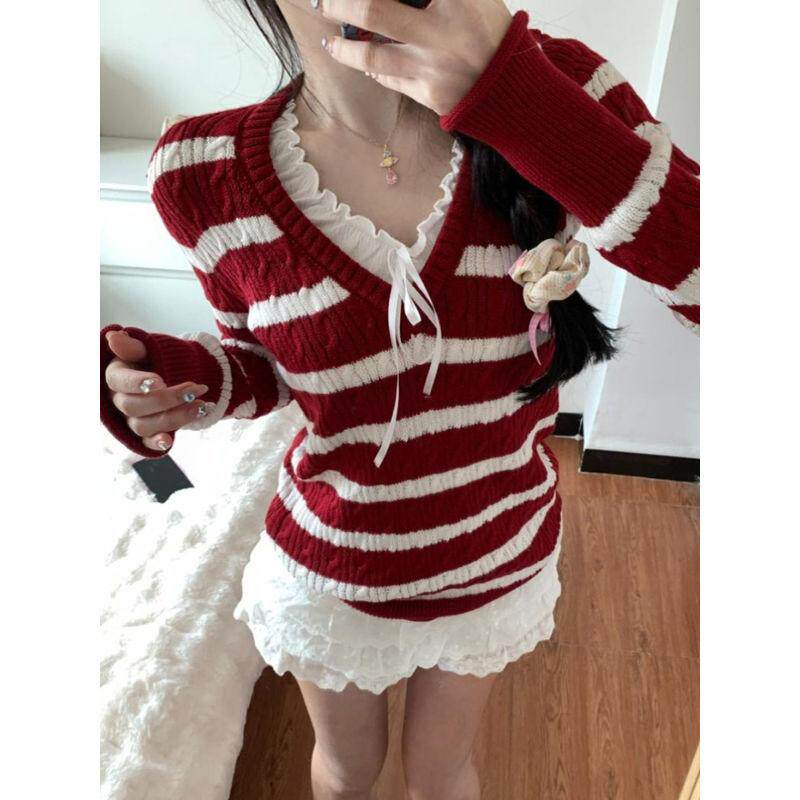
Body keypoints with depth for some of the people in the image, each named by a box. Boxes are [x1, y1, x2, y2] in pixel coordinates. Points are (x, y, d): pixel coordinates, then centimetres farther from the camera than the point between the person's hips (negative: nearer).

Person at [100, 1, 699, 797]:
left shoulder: (556, 87, -20)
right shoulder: (205, 172, -18)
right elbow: (265, 359, -1)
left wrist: (520, 100, -41)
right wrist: (181, 376, -24)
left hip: (503, 556, 1)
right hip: (331, 569, 0)